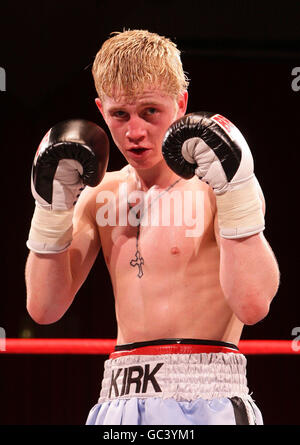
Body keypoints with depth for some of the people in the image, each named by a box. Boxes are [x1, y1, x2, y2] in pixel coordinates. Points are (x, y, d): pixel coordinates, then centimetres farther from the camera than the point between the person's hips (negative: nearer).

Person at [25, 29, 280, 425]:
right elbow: (44, 308, 9)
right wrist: (51, 207, 0)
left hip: (204, 400, -5)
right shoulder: (101, 196, 13)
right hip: (120, 399, 5)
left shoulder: (211, 186, -5)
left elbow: (253, 306, -18)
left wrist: (237, 186, -21)